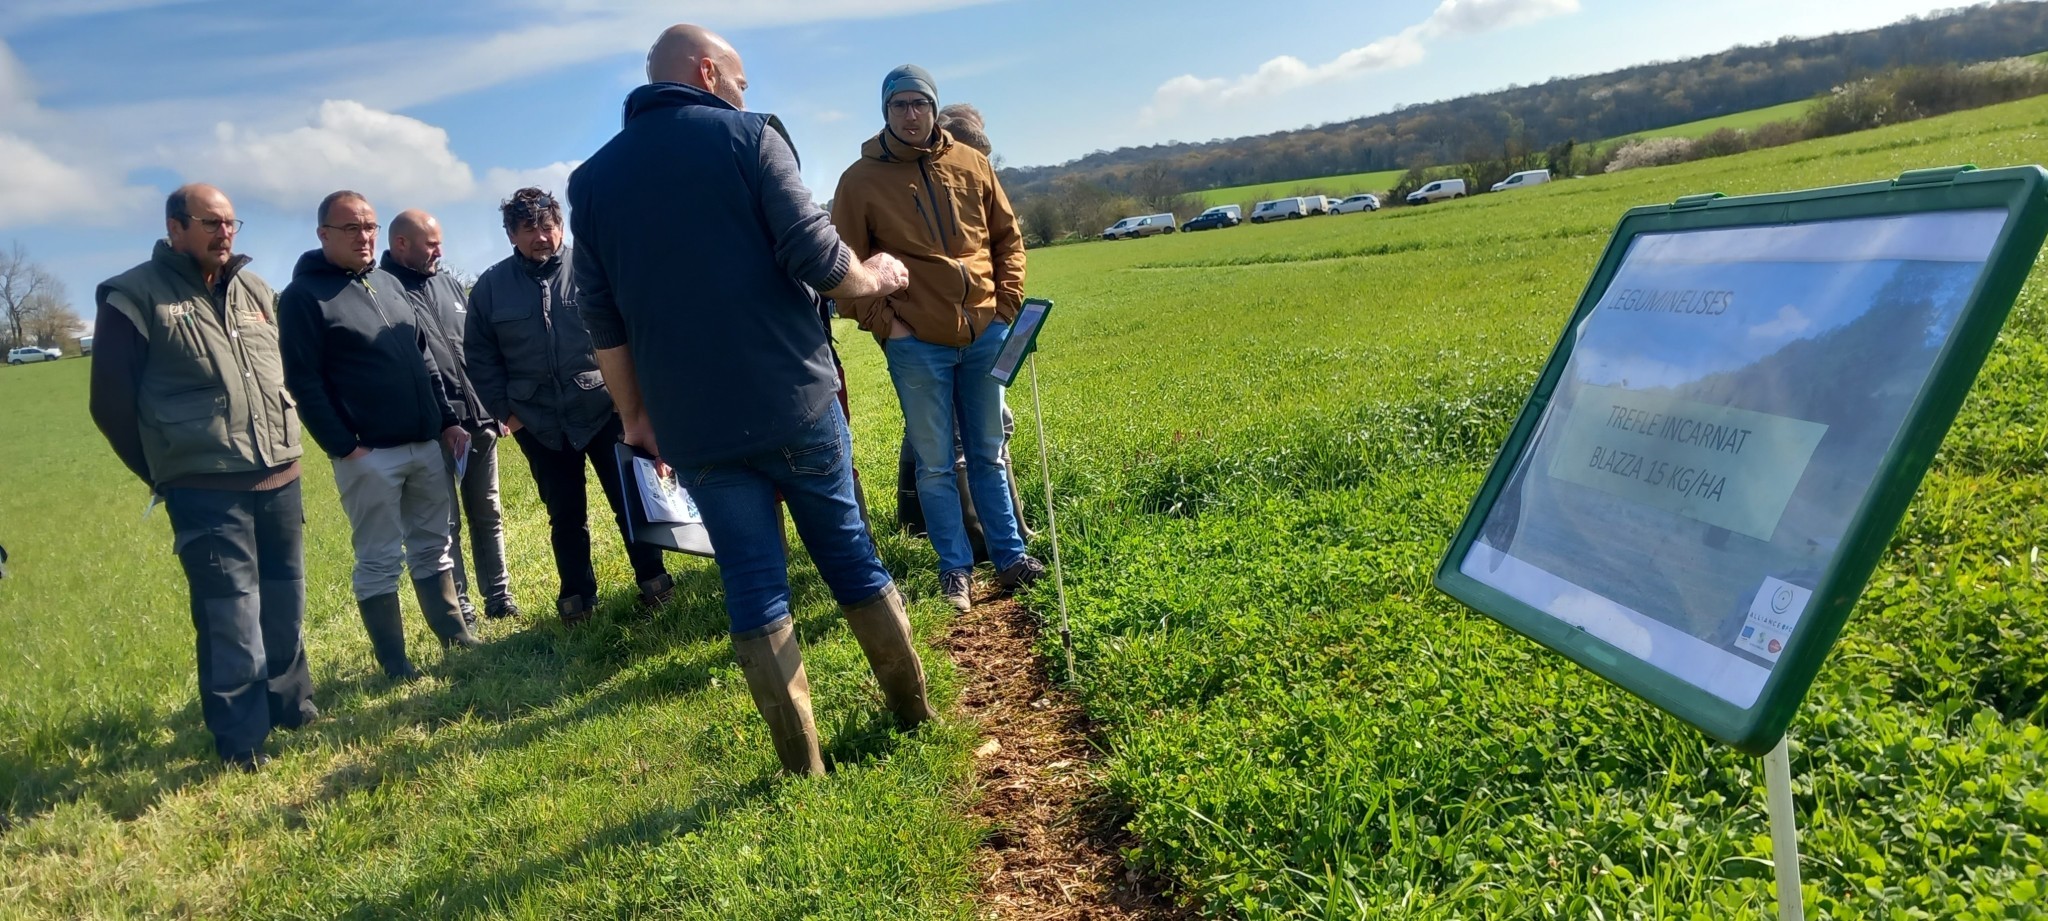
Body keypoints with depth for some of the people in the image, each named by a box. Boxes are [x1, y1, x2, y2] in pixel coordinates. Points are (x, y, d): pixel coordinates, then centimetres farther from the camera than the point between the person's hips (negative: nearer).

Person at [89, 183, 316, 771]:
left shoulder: (256, 291, 12)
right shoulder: (135, 297, -6)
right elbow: (112, 402, -3)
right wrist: (164, 473, 3)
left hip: (280, 478, 6)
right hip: (206, 492, -6)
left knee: (286, 603, 15)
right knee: (232, 616, -4)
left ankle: (290, 704, 32)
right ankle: (242, 740, 9)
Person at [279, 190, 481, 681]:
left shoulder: (390, 284, 14)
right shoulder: (303, 295, -7)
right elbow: (304, 383, -12)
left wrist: (447, 420, 12)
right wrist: (343, 447, -16)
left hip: (427, 443, 7)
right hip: (368, 454, -6)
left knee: (433, 546, 15)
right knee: (379, 562, 1)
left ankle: (455, 635, 25)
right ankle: (395, 662, 10)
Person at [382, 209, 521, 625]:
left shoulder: (448, 283, 14)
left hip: (479, 420, 7)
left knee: (488, 515, 13)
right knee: (446, 524, 1)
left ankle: (499, 600, 24)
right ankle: (461, 615, 9)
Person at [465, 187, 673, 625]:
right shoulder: (490, 286, 3)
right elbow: (480, 356, 8)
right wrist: (506, 409, 2)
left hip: (604, 411, -2)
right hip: (540, 425, 2)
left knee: (630, 500, 6)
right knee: (566, 516, 12)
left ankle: (652, 580, 22)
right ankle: (577, 598, 25)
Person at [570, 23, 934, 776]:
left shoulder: (593, 177, 9)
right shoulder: (748, 136, -3)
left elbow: (603, 320, 9)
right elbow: (814, 256, -12)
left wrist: (635, 414, 18)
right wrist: (872, 279, 7)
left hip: (692, 424, 2)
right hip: (792, 400, -2)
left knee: (754, 588, 7)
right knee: (850, 554, 13)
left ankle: (803, 766, 12)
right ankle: (913, 711, 26)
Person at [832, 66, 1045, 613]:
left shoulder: (971, 164, 7)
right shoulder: (861, 180, -1)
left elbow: (1007, 237, 13)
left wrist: (1008, 303, 3)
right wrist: (883, 323, -9)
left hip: (985, 334, 3)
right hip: (916, 343, -2)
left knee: (989, 456, 12)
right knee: (935, 465, 3)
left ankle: (1010, 557, 20)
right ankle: (955, 569, 14)